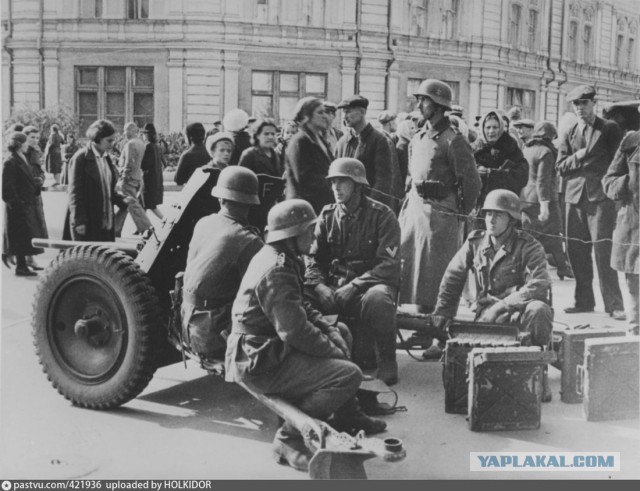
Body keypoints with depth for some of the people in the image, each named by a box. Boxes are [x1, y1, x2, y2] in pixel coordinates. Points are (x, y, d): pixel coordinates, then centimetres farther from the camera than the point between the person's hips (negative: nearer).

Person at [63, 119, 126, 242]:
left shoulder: (106, 158, 13)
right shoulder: (81, 158, -9)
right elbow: (74, 192, -11)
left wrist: (122, 202, 4)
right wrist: (78, 221, -15)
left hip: (106, 222, 7)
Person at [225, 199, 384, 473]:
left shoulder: (275, 258, 11)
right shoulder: (277, 272, -23)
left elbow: (301, 310, 18)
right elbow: (296, 332, -26)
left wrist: (332, 332, 3)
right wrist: (333, 351, -11)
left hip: (260, 350, 11)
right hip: (262, 365, -11)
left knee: (341, 333, 21)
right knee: (349, 375, -18)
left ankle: (347, 418, 27)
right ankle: (290, 439, -9)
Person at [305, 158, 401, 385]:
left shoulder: (382, 215, -6)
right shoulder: (327, 215, 8)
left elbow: (389, 265, -14)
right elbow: (313, 258, 6)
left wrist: (354, 286, -23)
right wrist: (320, 286, -15)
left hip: (371, 284, -4)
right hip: (334, 284, 4)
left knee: (377, 298, -39)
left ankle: (387, 361, -16)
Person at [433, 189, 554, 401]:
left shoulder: (529, 247, -9)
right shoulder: (475, 243, 4)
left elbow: (539, 286, -22)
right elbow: (452, 278, 12)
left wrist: (501, 306, -26)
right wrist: (442, 315, 9)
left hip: (520, 313, -2)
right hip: (487, 315, 2)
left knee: (538, 310, -37)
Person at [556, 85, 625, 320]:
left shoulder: (610, 129, 4)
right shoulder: (569, 134, 16)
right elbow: (561, 167, 8)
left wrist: (580, 164, -5)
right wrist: (580, 156, -8)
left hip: (601, 196, -4)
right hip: (575, 196, 5)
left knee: (603, 250, -10)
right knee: (577, 251, 5)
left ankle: (614, 304, -5)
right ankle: (583, 301, 15)